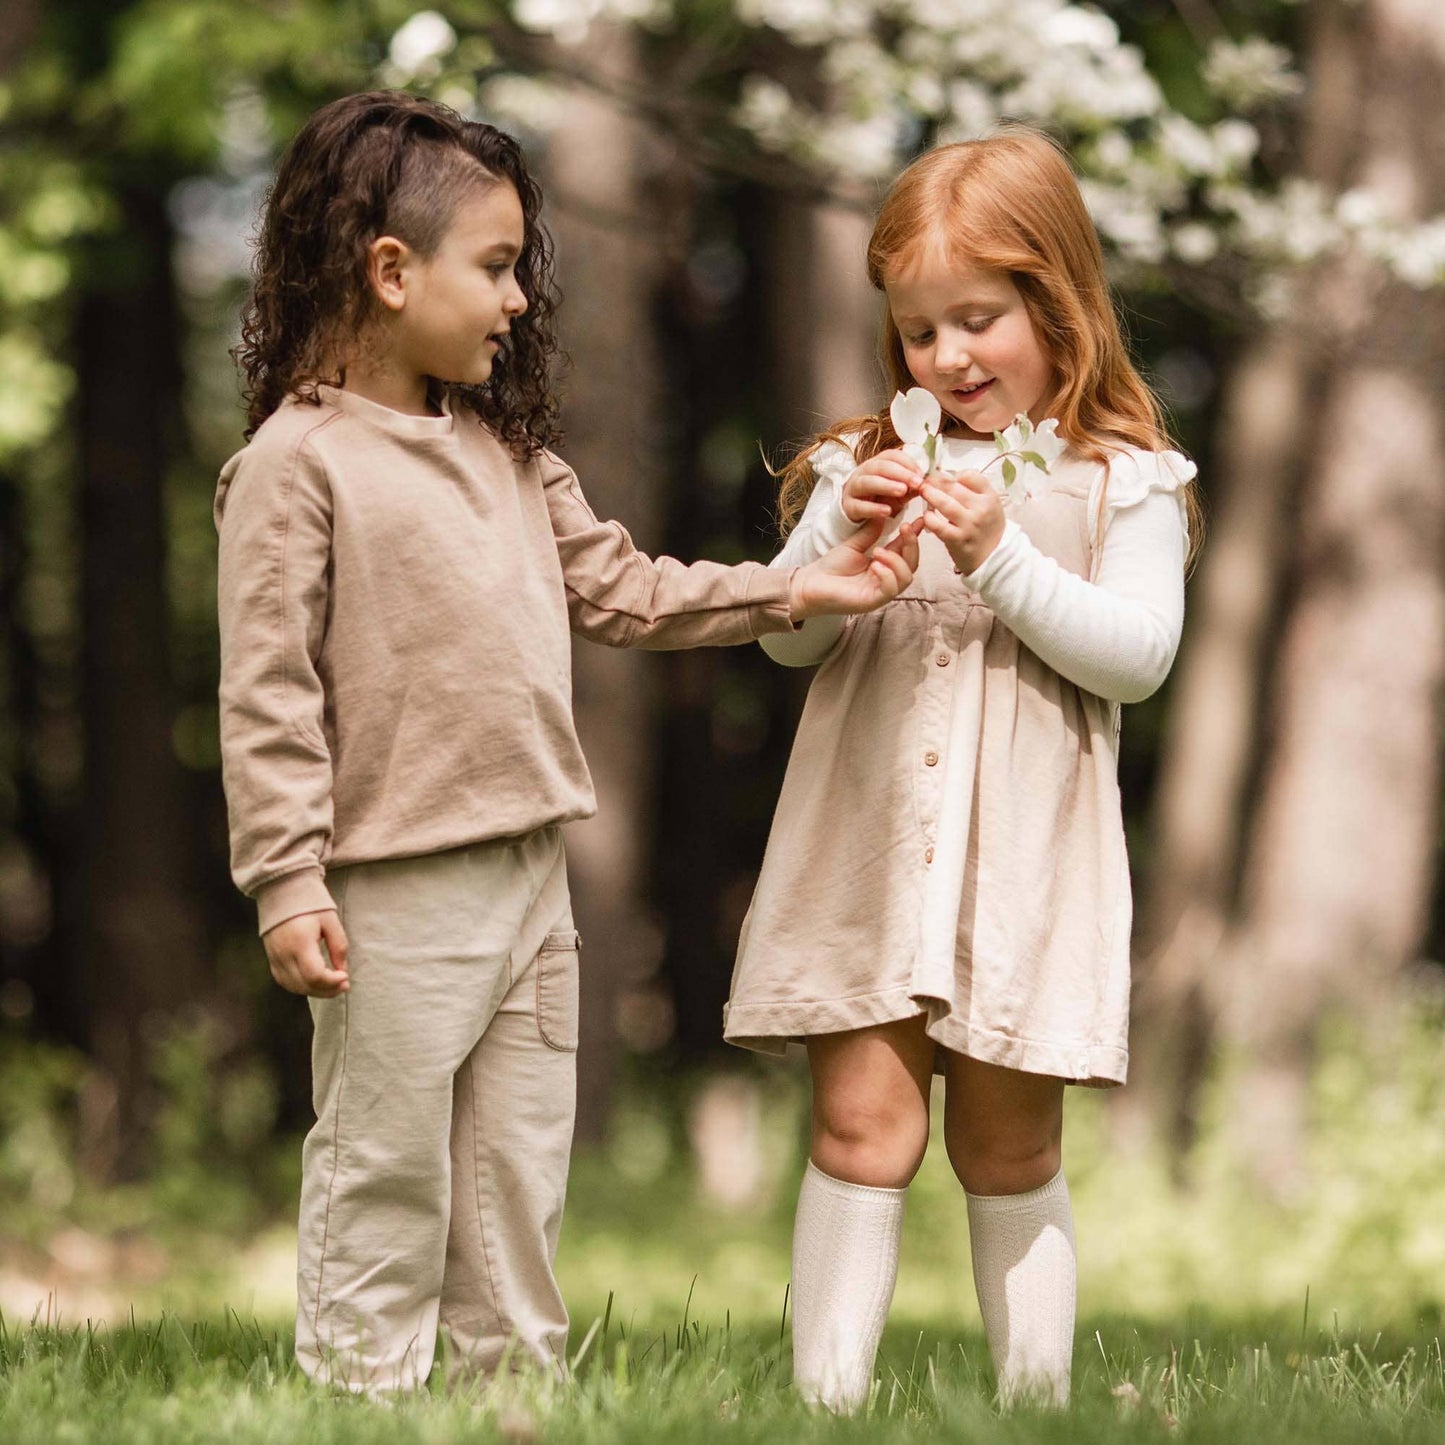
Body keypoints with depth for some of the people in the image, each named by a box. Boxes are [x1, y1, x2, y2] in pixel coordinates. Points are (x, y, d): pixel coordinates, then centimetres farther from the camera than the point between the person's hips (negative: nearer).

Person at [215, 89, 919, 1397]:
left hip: (529, 877, 8)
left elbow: (619, 590, 15)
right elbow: (267, 689, -14)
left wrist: (796, 592, 6)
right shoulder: (298, 462, -11)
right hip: (395, 894, -8)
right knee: (385, 1178, 0)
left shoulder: (504, 448, 12)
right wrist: (288, 881, -18)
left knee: (519, 1177, 14)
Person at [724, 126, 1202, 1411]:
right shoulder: (871, 462, 10)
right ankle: (827, 1396, -7)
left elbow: (1138, 656, -8)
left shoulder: (1121, 480, 1)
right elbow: (789, 639, 8)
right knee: (862, 1119, -6)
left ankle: (1037, 1395, 14)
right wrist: (839, 533, -10)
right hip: (869, 844, 2)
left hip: (1023, 854, -2)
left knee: (1008, 1143, 6)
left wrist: (1002, 559, -16)